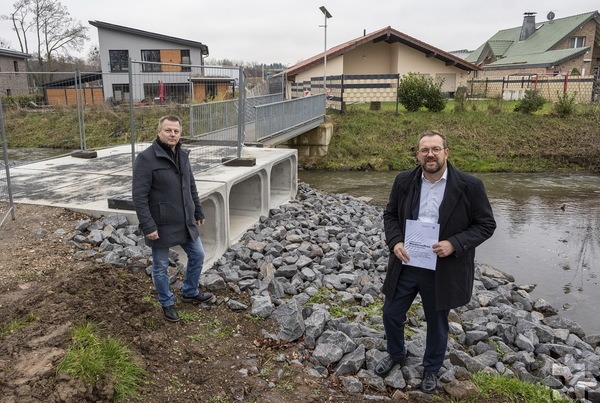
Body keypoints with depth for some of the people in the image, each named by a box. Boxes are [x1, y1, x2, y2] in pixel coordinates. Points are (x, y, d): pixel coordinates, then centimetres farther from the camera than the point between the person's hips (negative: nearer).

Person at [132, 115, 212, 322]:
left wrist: (199, 212, 16)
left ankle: (190, 292, 39)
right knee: (160, 267, 10)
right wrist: (148, 226, -22)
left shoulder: (183, 155, 4)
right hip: (161, 225, -7)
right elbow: (139, 196, -19)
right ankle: (167, 303, 31)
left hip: (186, 222, 7)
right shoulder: (146, 158, -17)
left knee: (197, 255, 17)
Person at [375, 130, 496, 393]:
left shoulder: (469, 186, -12)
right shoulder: (404, 181, -3)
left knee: (437, 323, 17)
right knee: (392, 314, 16)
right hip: (405, 264, 3)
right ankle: (396, 354, 48)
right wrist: (395, 241, -11)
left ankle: (431, 369, 45)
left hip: (443, 270, -2)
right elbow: (390, 214, 7)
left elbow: (486, 224, -7)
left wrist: (455, 244, -22)